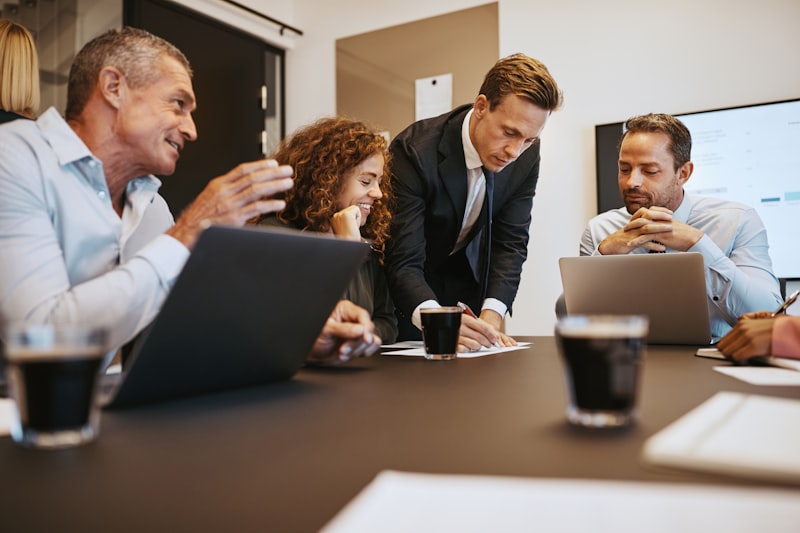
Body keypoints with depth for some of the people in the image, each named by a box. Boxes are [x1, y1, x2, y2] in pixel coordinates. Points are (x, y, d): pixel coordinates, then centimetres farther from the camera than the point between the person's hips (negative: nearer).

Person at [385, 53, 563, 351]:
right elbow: (403, 263, -35)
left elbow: (510, 243, -14)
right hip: (411, 289, -3)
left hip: (470, 275, 4)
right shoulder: (414, 150, -32)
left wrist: (491, 316, -28)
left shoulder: (527, 156, -16)